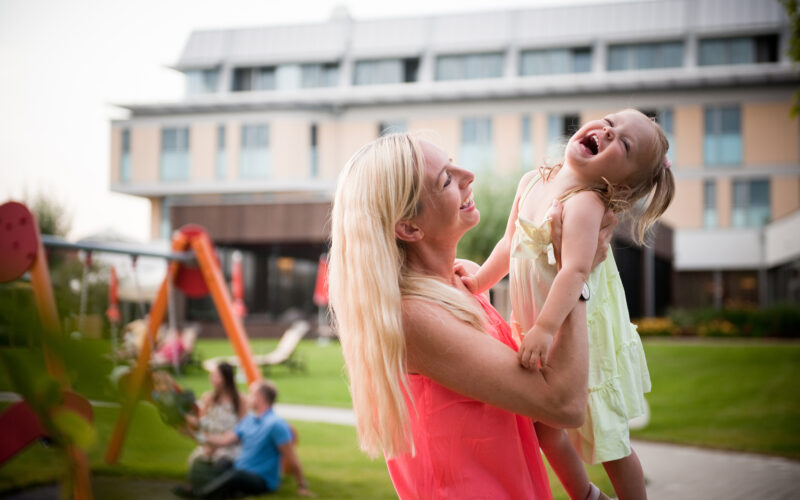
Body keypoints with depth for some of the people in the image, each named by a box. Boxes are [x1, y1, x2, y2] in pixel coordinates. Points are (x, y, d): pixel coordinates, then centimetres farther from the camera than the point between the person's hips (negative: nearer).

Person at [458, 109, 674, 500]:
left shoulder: (584, 203, -23)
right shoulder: (532, 182, 1)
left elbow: (575, 269, -36)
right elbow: (510, 245, 14)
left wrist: (545, 328, -45)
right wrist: (478, 281, 8)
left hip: (582, 336, -7)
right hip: (540, 338, 7)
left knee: (609, 440, 5)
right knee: (543, 429, 16)